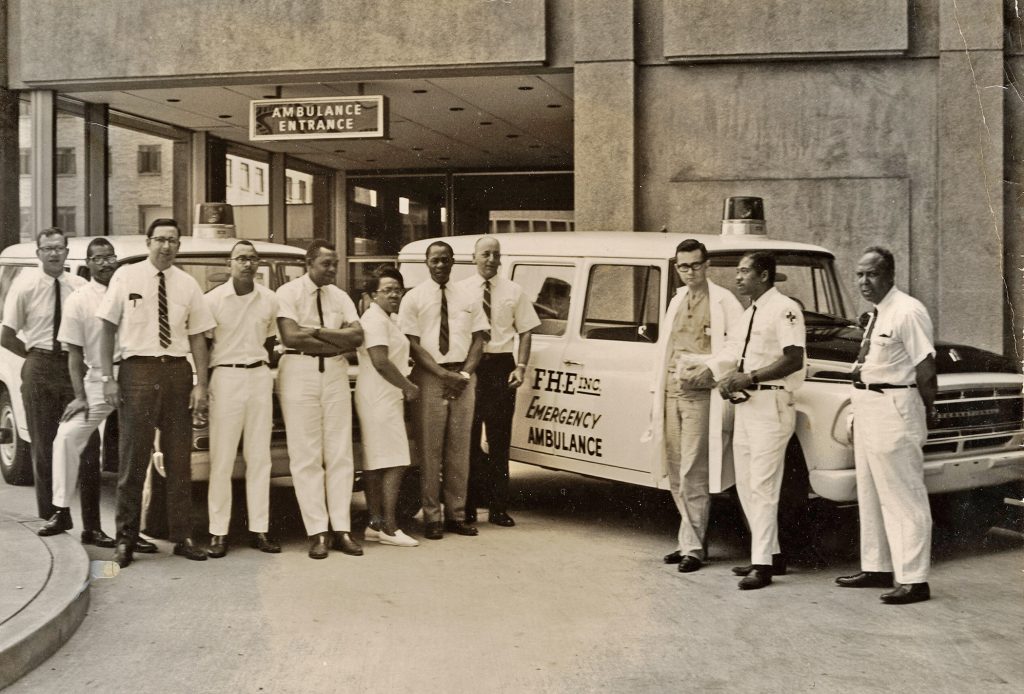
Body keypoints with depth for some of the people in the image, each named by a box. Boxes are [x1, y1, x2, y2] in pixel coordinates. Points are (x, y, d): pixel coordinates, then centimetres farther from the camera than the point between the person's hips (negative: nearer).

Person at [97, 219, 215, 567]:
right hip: (138, 370, -2)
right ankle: (126, 540, 10)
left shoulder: (187, 284, 6)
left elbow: (197, 337, 6)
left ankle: (182, 537, 17)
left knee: (179, 459, 8)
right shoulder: (126, 277, 1)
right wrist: (108, 377, -5)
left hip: (177, 371, 2)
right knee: (134, 459, 0)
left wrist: (201, 384, -1)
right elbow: (108, 329, 2)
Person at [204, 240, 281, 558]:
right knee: (222, 458, -4)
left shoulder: (270, 300, 8)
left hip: (260, 377, 4)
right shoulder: (213, 299, -2)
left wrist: (262, 364, 10)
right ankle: (218, 532, 1)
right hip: (225, 377, -3)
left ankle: (259, 529, 10)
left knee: (259, 457, 5)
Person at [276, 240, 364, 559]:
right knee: (306, 455, -2)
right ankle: (316, 532, 3)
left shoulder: (340, 297, 12)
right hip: (299, 371, -4)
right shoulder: (288, 293, -2)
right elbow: (291, 336, -15)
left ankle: (342, 529, 9)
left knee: (340, 453, 3)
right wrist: (338, 341, -9)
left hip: (335, 372, 4)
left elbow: (357, 336, -1)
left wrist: (315, 331, -10)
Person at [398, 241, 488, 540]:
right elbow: (412, 344, -5)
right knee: (430, 448, -2)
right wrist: (443, 374, -14)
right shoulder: (414, 298, 0)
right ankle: (431, 517, 4)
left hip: (463, 377, 3)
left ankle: (456, 514, 14)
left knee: (460, 448, 6)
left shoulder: (467, 296, 11)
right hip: (429, 377, -3)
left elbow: (479, 337, 9)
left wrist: (465, 372, -6)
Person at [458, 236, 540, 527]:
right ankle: (467, 506, 12)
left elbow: (525, 331, 8)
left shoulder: (513, 291, 9)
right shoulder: (460, 290, 3)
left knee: (499, 438, 5)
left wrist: (521, 366, -4)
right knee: (468, 437, 3)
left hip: (501, 366, 1)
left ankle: (498, 508, 12)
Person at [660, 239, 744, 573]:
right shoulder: (676, 301, 18)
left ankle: (692, 546, -2)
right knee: (676, 473, 10)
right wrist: (658, 389, 18)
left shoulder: (723, 300, -2)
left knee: (692, 474, -8)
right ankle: (690, 538, 20)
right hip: (671, 391, 7)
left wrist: (709, 367, -17)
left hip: (699, 393, -7)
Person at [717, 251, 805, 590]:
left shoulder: (784, 308, -10)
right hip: (746, 404, 10)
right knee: (746, 485, 13)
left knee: (762, 487, -9)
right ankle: (768, 553, 23)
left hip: (771, 404, -10)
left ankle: (762, 564, -5)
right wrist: (731, 379, 5)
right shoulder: (749, 312, 19)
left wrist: (749, 377, -21)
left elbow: (794, 360, -18)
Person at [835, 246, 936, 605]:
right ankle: (877, 568, 29)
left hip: (894, 410, -10)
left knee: (904, 496, -3)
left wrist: (922, 413, -10)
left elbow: (925, 369, -16)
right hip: (867, 408, 10)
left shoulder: (908, 312, -14)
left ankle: (914, 579, 4)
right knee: (870, 493, 17)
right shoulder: (876, 314, 12)